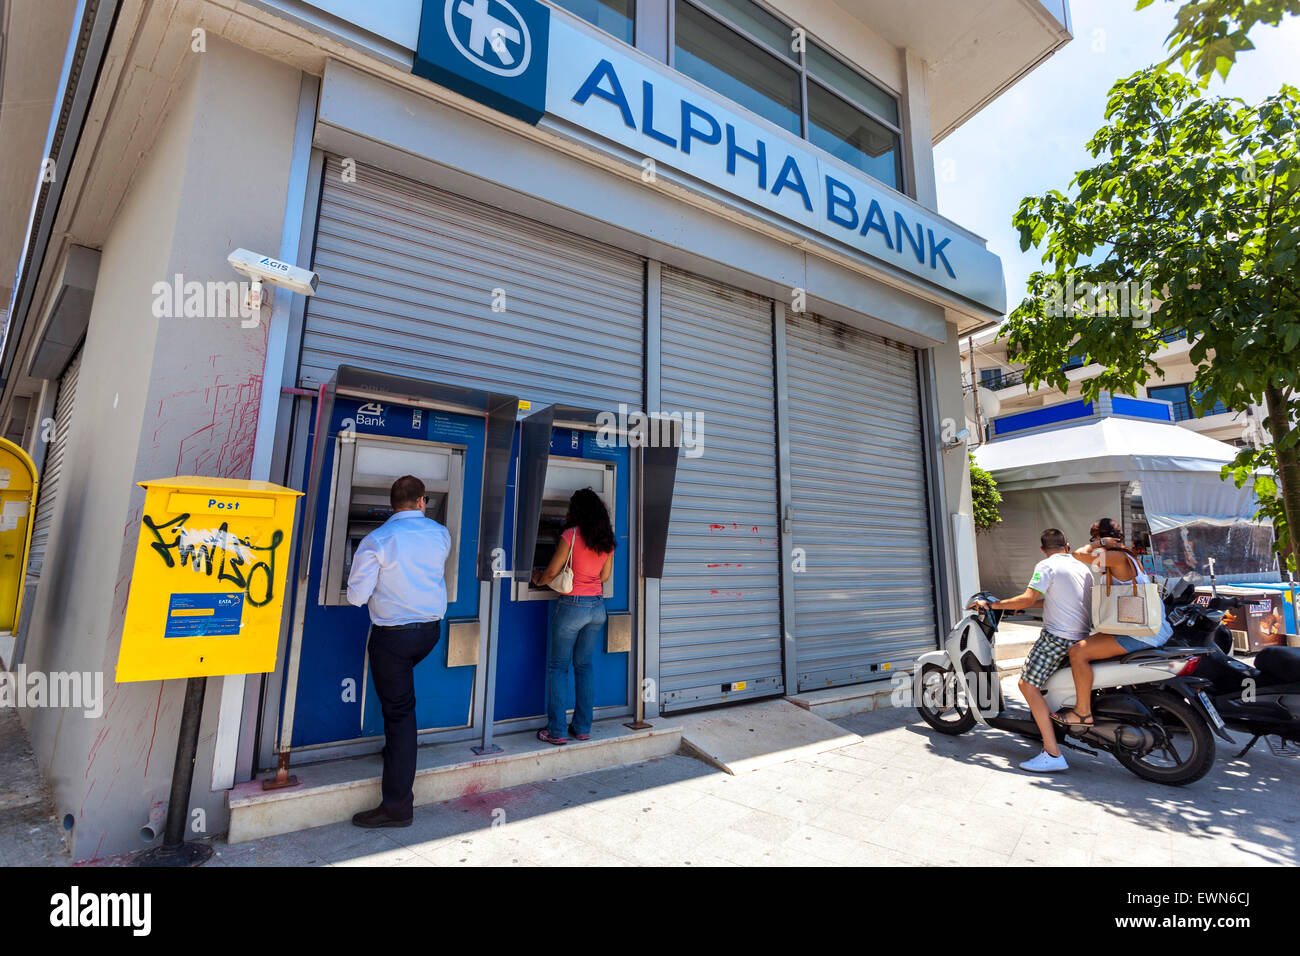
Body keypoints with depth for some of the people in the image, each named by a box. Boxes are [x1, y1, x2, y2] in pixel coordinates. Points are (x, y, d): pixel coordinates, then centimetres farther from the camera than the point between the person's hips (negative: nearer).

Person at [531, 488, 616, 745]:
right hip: (597, 607, 6)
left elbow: (551, 572, -8)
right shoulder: (607, 539, 5)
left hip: (571, 605, -6)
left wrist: (537, 579, 12)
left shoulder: (571, 535, -12)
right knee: (584, 666, 15)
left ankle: (556, 731, 9)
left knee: (558, 668, 5)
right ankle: (583, 727, 20)